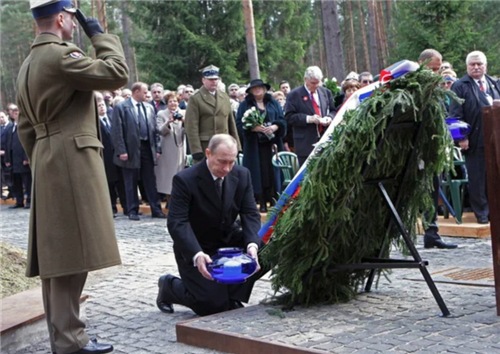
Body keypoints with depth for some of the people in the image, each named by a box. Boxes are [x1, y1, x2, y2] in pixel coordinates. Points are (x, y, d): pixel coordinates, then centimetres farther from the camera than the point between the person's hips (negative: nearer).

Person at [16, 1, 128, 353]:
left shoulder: (29, 63, 18)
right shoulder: (60, 55, -13)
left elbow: (25, 127, 19)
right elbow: (117, 73, -15)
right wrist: (100, 35, -3)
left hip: (49, 164, 10)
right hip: (72, 162, -10)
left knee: (57, 253, 11)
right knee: (71, 253, -7)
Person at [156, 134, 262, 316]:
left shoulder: (242, 175, -6)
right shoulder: (185, 180, -21)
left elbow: (250, 214, -9)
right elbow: (177, 223, -26)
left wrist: (252, 245, -30)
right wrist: (197, 255, -43)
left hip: (230, 240, 5)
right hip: (195, 249, -5)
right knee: (213, 305, -16)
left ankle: (232, 297, 1)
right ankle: (169, 286, 14)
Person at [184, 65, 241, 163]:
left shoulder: (225, 97, 13)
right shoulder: (195, 99, -3)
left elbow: (231, 122, 15)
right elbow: (192, 127, -8)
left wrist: (236, 146, 10)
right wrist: (196, 150, -15)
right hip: (205, 147, -5)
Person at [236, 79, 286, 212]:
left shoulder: (273, 103, 13)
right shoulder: (245, 105, 7)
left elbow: (282, 120, 8)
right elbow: (239, 124, 0)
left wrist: (275, 127, -12)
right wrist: (253, 128, -16)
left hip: (272, 144, 2)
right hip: (254, 145, -1)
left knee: (273, 172, -2)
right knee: (259, 174, -4)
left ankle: (274, 201, 4)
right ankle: (262, 204, 1)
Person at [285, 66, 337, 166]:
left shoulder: (326, 92, 13)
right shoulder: (294, 95, -2)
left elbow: (333, 111, 21)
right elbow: (289, 117, -8)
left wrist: (330, 117, -4)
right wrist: (309, 118, -19)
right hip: (306, 143, -4)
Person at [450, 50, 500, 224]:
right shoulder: (460, 86, -2)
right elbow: (455, 114, -8)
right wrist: (461, 137, -15)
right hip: (475, 140, -5)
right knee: (477, 178, 1)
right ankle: (482, 213, 11)